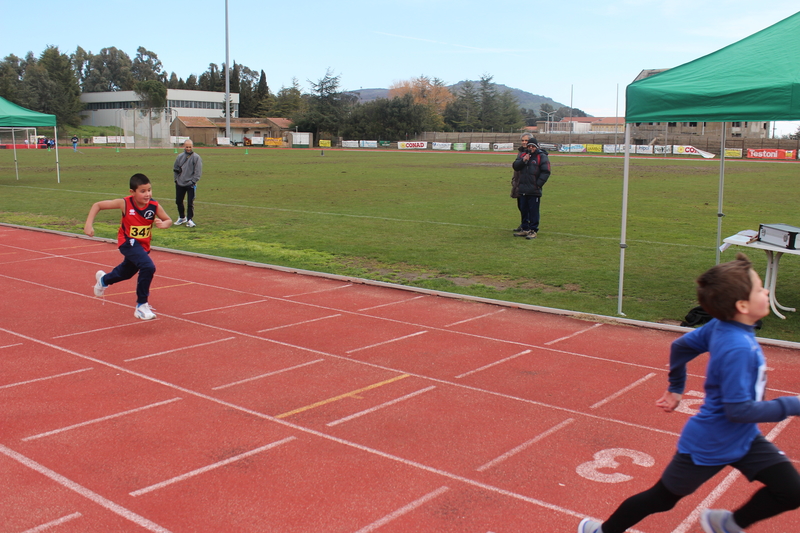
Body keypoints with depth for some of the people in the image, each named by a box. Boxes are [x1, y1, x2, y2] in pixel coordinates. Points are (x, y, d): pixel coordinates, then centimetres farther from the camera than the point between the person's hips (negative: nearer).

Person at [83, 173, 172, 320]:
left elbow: (169, 220, -3)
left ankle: (103, 279, 64)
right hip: (128, 242, -5)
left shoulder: (154, 206, -17)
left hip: (143, 245, 5)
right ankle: (141, 306, -16)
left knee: (126, 272, 28)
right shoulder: (125, 203, -22)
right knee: (148, 267, -30)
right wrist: (88, 224, -22)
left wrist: (163, 224, -27)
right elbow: (97, 205, -13)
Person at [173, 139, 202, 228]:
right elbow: (175, 169, 16)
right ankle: (182, 217, 32)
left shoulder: (196, 157, -6)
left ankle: (190, 220, 6)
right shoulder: (180, 156, 7)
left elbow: (198, 172, -8)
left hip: (190, 185, -5)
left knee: (190, 203, -4)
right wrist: (176, 178, 6)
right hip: (179, 184, 5)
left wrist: (193, 181, -14)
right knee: (178, 201, 13)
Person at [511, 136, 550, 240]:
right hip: (523, 189, 6)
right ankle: (525, 229, 24)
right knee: (523, 210, 13)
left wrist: (538, 184, -14)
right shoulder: (522, 155, 12)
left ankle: (533, 230, 3)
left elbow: (546, 172, -9)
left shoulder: (542, 157, -4)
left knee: (533, 211, -3)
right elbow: (515, 166, 4)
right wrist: (523, 160, -13)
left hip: (534, 191, -6)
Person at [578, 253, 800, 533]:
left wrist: (676, 387, 22)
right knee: (662, 498, 9)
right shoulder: (738, 349, -32)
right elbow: (739, 409, -30)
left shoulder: (720, 325, -7)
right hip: (709, 445, -8)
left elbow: (681, 345, 8)